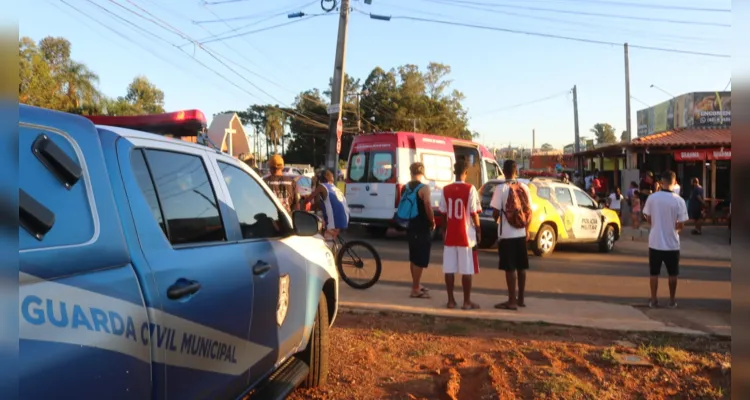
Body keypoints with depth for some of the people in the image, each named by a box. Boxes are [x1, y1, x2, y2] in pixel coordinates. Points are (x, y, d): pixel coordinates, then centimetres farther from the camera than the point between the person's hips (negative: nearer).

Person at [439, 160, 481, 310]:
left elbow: (443, 214, 7)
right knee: (467, 270, 2)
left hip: (450, 234, 4)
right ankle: (467, 302, 6)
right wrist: (478, 230, 3)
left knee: (449, 269, 7)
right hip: (466, 235, -4)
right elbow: (474, 213, -9)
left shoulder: (446, 190, 3)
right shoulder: (470, 189, -10)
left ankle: (451, 300, 12)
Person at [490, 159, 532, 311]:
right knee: (521, 267, 13)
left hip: (507, 234, -5)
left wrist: (496, 218, 10)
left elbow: (496, 212, -13)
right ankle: (520, 299, 22)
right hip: (521, 233, 5)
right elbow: (529, 211, 6)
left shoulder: (501, 188, -12)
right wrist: (527, 229, 17)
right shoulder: (524, 187, 3)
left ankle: (512, 301, 3)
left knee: (510, 268, -1)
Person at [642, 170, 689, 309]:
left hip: (655, 242, 1)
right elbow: (681, 225, -10)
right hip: (672, 243, -1)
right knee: (672, 274, 14)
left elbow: (648, 219, 0)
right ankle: (672, 300, 21)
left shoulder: (652, 198, -8)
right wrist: (674, 227, 12)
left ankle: (653, 300, 16)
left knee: (654, 273, 11)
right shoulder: (679, 200, -12)